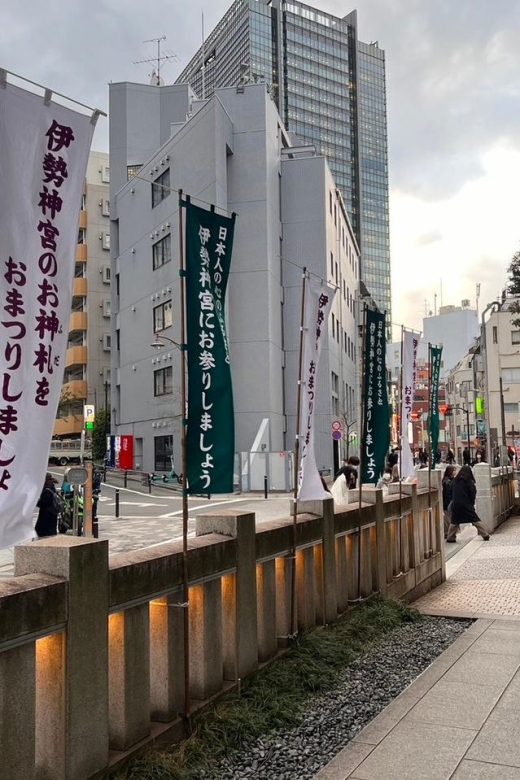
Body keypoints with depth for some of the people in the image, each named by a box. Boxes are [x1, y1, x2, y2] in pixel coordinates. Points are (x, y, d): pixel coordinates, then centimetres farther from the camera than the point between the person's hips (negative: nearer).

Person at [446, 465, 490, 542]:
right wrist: (472, 503, 10)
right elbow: (472, 494, -3)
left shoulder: (455, 481, 5)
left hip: (455, 504, 3)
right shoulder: (469, 481, -5)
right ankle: (485, 536, 6)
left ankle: (450, 538, 13)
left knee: (454, 522, 13)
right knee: (476, 520, 4)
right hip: (466, 505, -3)